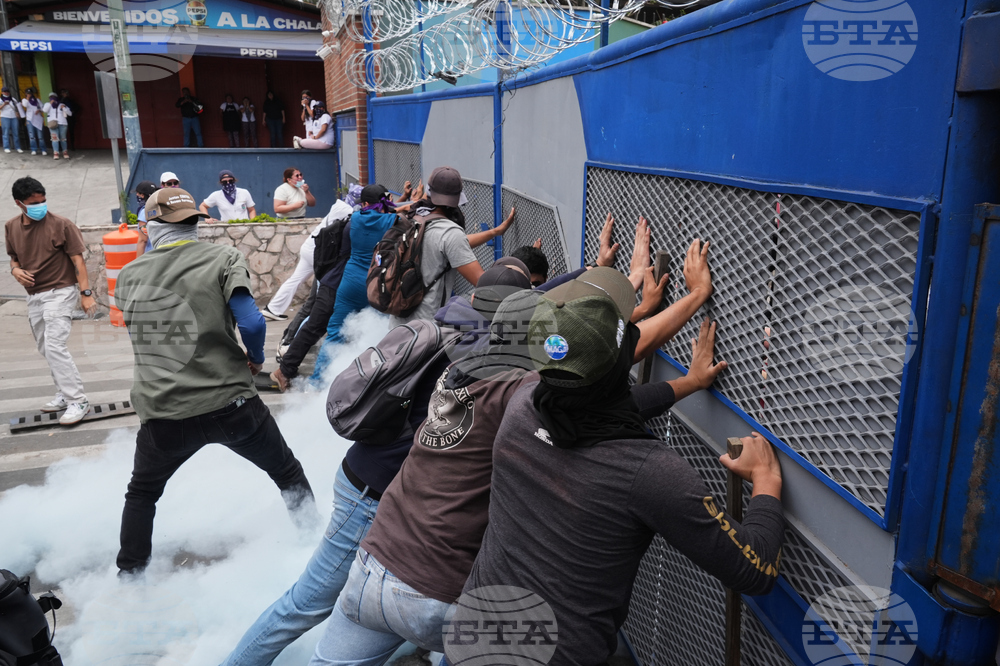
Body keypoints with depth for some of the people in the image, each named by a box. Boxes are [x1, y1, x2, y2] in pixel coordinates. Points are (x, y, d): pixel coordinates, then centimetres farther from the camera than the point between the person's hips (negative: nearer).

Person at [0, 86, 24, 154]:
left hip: (14, 117, 3)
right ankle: (6, 148, -10)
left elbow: (17, 107, 20)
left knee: (16, 133, -2)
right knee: (6, 133, -8)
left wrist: (17, 113, 3)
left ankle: (17, 147, 0)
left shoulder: (13, 99, 17)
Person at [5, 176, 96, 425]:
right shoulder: (11, 227, 5)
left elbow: (77, 260, -12)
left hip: (60, 293, -7)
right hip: (34, 296, 7)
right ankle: (64, 395, 28)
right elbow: (14, 257, 19)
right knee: (46, 350, 14)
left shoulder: (61, 225, -12)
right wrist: (15, 269, -5)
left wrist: (86, 293, -18)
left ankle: (78, 402, -15)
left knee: (54, 346, -18)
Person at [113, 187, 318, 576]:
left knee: (141, 494, 28)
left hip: (162, 415, 3)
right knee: (287, 472, 19)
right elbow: (251, 324, -16)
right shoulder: (223, 259, -6)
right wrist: (256, 358, 1)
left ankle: (130, 575, 36)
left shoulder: (128, 276, 6)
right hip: (230, 404, -2)